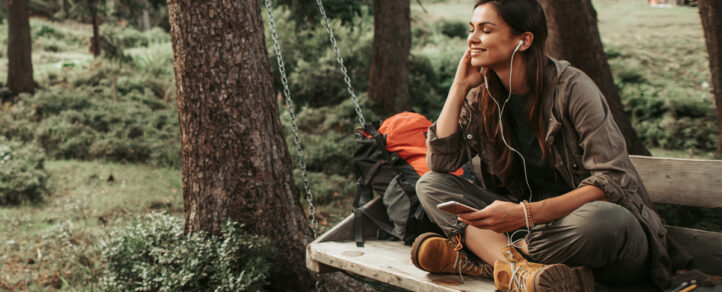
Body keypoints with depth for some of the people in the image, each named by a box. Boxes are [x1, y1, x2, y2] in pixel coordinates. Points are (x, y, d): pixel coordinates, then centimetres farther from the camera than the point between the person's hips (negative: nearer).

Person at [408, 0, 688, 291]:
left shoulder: (571, 87, -15)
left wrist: (529, 213, -33)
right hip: (530, 222, 5)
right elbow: (440, 162, -4)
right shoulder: (482, 95, 3)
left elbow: (612, 182, -21)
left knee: (601, 219, -40)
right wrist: (460, 86, -7)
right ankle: (520, 268, -31)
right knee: (430, 185, -10)